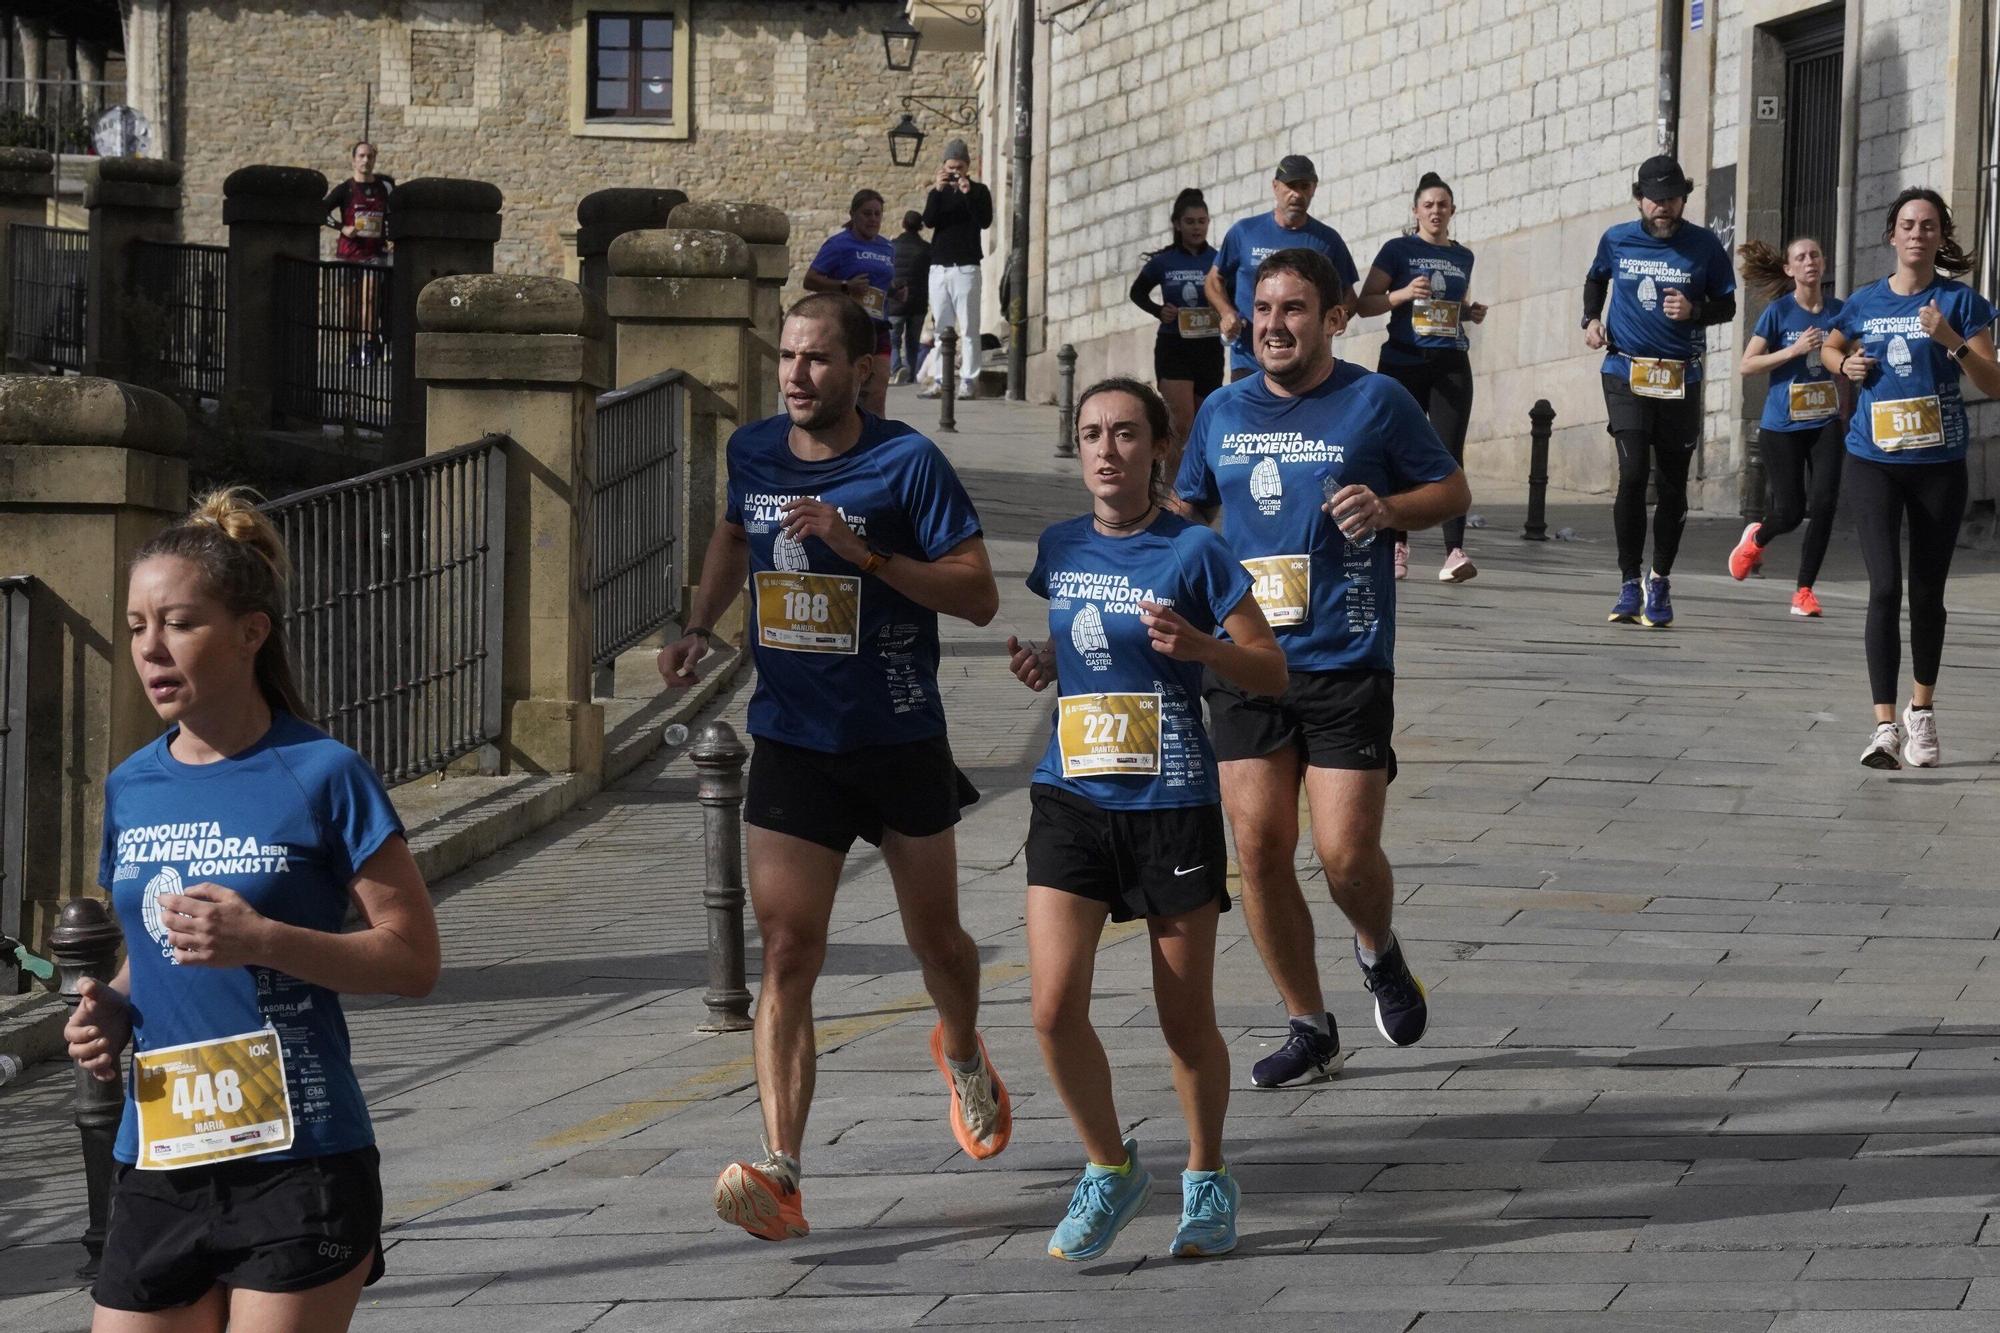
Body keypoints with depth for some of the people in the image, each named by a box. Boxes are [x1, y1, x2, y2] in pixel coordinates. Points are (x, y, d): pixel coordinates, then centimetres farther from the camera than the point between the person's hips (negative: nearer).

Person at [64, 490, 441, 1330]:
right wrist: (112, 1010, 2)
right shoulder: (132, 790, 10)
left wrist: (262, 939, -20)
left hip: (296, 1167, -5)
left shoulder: (321, 776, -7)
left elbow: (414, 959, -7)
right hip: (157, 1167, 5)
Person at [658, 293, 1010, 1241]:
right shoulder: (752, 453, 1)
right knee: (786, 960, -11)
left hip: (901, 742, -2)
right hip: (791, 744, 2)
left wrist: (863, 551, -25)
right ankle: (780, 1173, -19)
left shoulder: (907, 463, -12)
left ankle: (963, 1057, 51)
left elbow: (979, 598, -15)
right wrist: (698, 630, 13)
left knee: (935, 941, 17)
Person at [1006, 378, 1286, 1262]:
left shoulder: (1192, 552, -6)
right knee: (1054, 1007, -8)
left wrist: (1196, 645, -20)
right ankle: (1110, 1171, 13)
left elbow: (1272, 672, -3)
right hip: (1072, 800, 4)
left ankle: (1207, 1180, 28)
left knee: (1185, 1019, 6)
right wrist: (1040, 665, 3)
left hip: (1173, 803, -3)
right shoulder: (1059, 550, 8)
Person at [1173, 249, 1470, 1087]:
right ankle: (1308, 1029, 13)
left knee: (1347, 853, -9)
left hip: (1346, 665, -4)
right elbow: (1186, 511, 23)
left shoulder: (1376, 402, -1)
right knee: (1258, 846, -1)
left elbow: (1453, 491, 6)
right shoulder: (1223, 412, 10)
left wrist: (1388, 507, -13)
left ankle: (1378, 950, 26)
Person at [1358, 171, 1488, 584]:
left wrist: (1473, 313, 7)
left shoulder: (1462, 257, 15)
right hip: (1403, 363, -2)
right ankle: (1397, 547, 12)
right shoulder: (1399, 250, 3)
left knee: (1450, 454, -9)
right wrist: (1403, 294, -16)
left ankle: (1454, 553, -19)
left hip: (1451, 364, 2)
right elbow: (1364, 302, 0)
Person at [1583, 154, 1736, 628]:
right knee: (1633, 474, -13)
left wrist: (1694, 311, -13)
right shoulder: (1617, 241, 3)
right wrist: (1591, 319, 8)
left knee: (1673, 483, 4)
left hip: (1681, 379, 1)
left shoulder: (1704, 247, -1)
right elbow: (1596, 279, 25)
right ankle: (1629, 583, -3)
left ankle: (1660, 581, 19)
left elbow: (1727, 306, 7)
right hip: (1626, 372, -1)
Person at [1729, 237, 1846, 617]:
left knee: (1825, 503, -13)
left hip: (1825, 423, 3)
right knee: (1789, 512, -1)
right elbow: (1746, 366, -8)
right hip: (1782, 426, -3)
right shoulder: (1779, 312, -6)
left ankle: (1804, 591, -3)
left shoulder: (1839, 311, 5)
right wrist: (1795, 350, -17)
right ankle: (1756, 539, 36)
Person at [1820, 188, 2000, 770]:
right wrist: (1846, 364, 4)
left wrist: (1951, 341, -21)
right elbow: (1830, 348, 27)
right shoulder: (1865, 304, 6)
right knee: (1885, 588, -12)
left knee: (1927, 594, 10)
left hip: (1939, 465, 0)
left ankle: (1922, 712, 29)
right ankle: (1885, 726, -16)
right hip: (1874, 462, 0)